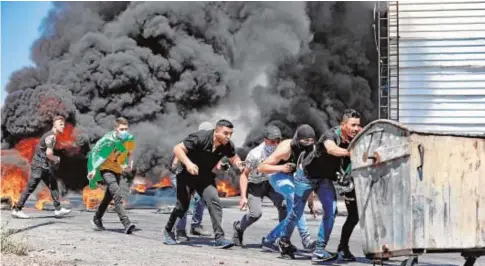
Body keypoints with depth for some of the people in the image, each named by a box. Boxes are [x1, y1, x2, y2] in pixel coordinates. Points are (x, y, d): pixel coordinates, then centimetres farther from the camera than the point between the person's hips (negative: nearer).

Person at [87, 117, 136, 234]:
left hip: (118, 170, 6)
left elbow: (130, 153, 12)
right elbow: (95, 152, -9)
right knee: (116, 192, -25)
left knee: (109, 196, 16)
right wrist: (93, 169, -14)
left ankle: (97, 219, 38)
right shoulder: (108, 139, -19)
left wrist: (130, 165, -5)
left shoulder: (130, 139, -7)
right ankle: (126, 223, -35)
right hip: (105, 168, -6)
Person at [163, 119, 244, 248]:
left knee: (214, 201, -16)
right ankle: (168, 231, 28)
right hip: (187, 174, -4)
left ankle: (219, 237, -16)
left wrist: (237, 162, -16)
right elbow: (177, 148, -25)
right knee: (182, 205, 2)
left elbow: (233, 157, 9)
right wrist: (188, 163, -41)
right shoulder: (200, 138, -27)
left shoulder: (228, 145, -12)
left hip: (206, 177, 4)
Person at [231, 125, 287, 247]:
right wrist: (243, 197, -25)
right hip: (255, 185, -4)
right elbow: (244, 175, -20)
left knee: (284, 205, -20)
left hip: (271, 183, 4)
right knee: (256, 213, -20)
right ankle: (239, 227, 12)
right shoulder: (255, 154, -28)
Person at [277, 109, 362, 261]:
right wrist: (350, 152, -70)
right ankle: (284, 239, 37)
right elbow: (331, 149, -55)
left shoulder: (353, 139, -15)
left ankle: (319, 250, -5)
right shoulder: (331, 135, -34)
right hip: (307, 174, -5)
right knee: (297, 212, 11)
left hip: (325, 178, 5)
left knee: (331, 211, -13)